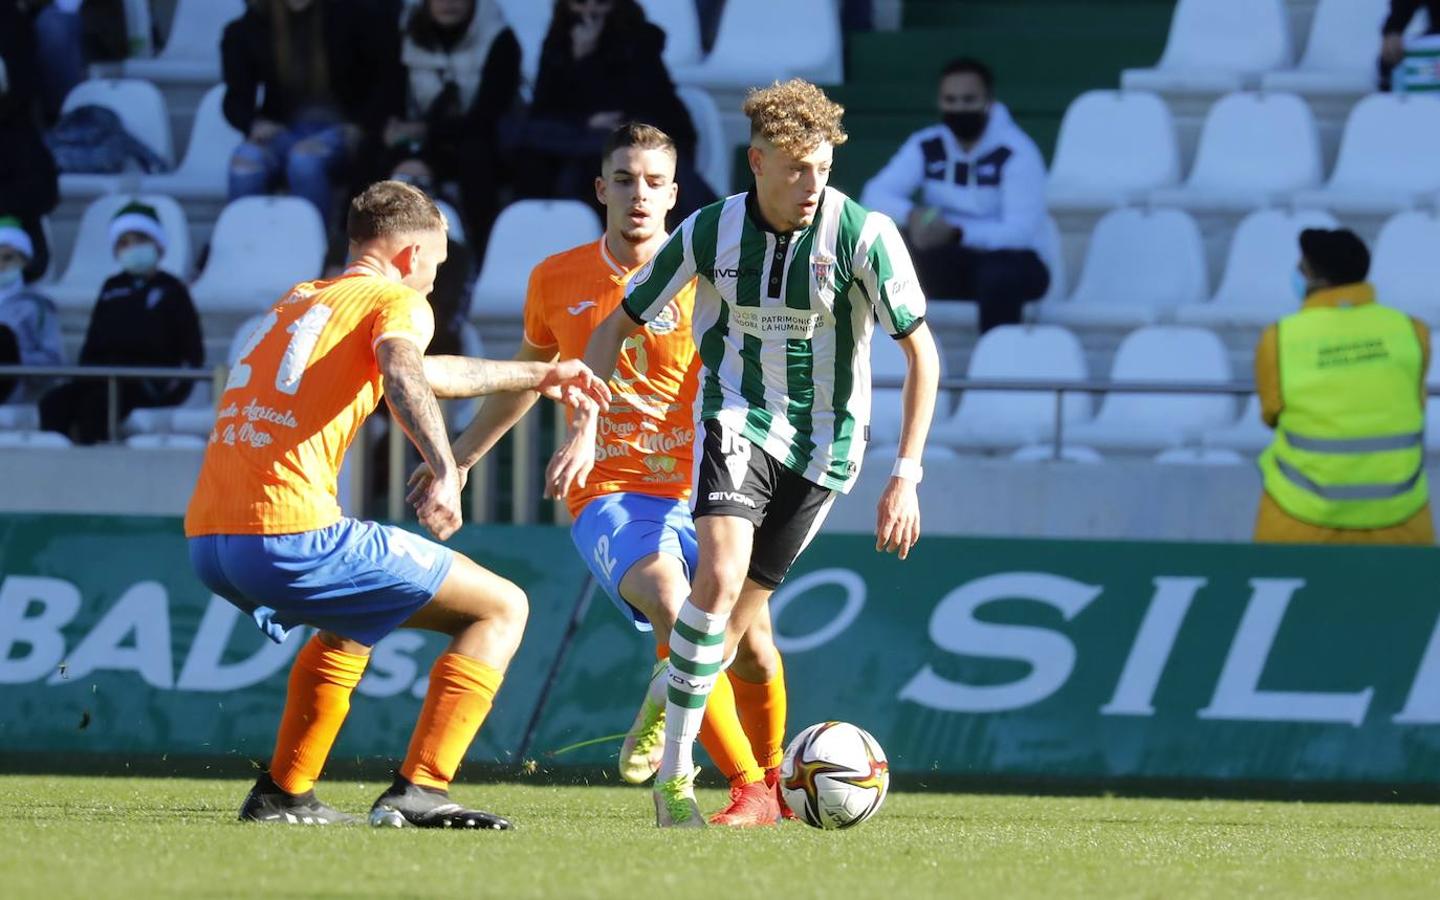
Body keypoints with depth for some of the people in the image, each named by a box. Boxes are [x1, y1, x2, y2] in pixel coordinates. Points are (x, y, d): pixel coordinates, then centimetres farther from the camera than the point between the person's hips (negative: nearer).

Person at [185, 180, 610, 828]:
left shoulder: (298, 301, 29)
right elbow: (401, 368, -21)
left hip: (206, 541, 8)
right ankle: (418, 792, -9)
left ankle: (283, 793, 31)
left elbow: (422, 372, 44)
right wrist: (445, 471, -33)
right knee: (501, 609, 3)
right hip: (291, 533, -8)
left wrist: (539, 376, 53)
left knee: (352, 621, 38)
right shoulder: (397, 300, 5)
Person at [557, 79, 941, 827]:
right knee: (721, 575, -25)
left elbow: (921, 353, -10)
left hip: (823, 440, 0)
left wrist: (906, 477, -15)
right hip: (739, 420, 0)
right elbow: (618, 325, 3)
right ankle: (674, 776, -21)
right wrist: (585, 429, -7)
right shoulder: (710, 232, -10)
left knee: (741, 619, 2)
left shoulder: (863, 235, -15)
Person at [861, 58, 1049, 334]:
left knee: (999, 277, -39)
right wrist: (910, 215, -32)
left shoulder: (1017, 152, -15)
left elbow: (1022, 230, -24)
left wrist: (956, 232, -38)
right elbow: (875, 194, -9)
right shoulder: (926, 147, -1)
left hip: (1005, 260, -4)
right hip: (944, 262, 4)